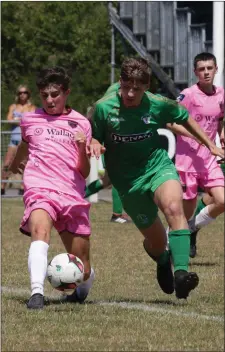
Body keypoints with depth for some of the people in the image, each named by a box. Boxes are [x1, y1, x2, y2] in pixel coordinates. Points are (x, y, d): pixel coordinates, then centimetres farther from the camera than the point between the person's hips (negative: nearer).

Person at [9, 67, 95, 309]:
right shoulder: (29, 120, 14)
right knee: (40, 230, -37)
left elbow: (84, 173, 7)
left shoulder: (80, 123, 11)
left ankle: (82, 288, 40)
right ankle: (37, 292, -51)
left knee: (82, 271, 4)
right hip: (39, 189, -1)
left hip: (72, 195, 1)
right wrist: (14, 165, 54)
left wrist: (82, 148, -11)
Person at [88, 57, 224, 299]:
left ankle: (181, 273, -44)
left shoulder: (158, 105, -9)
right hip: (128, 180, 0)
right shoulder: (103, 108, -12)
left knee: (174, 207, -34)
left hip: (158, 166, 0)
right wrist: (93, 144, -23)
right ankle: (163, 262, 47)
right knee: (156, 242, 7)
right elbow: (91, 136, 1)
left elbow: (184, 119, 11)